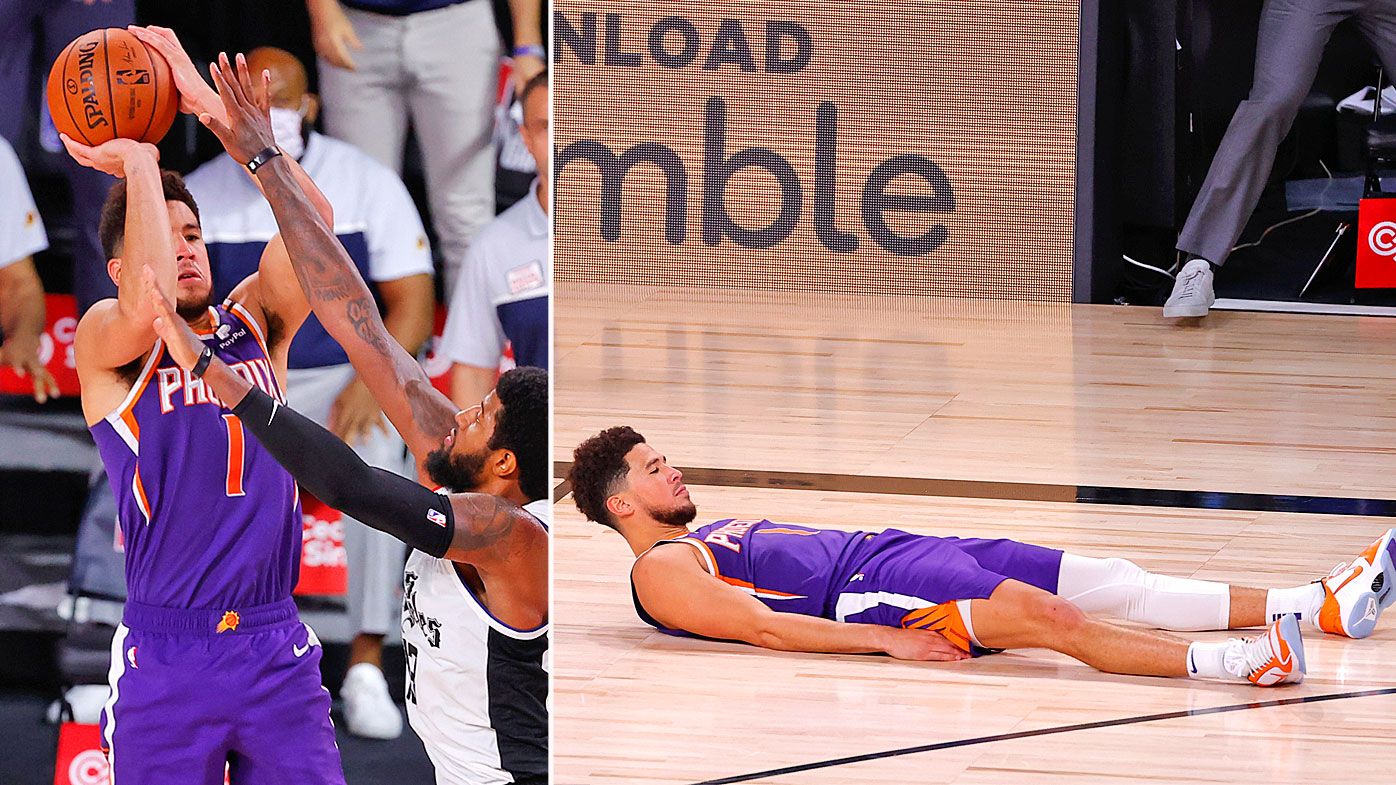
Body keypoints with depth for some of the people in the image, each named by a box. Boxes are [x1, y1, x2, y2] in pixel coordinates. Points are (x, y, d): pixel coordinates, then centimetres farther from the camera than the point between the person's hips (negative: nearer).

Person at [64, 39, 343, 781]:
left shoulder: (253, 324, 11)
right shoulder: (104, 340, 1)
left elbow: (311, 218, -4)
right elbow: (149, 302, -23)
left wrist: (207, 103, -8)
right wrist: (138, 158, -12)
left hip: (277, 645, 3)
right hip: (165, 655, -3)